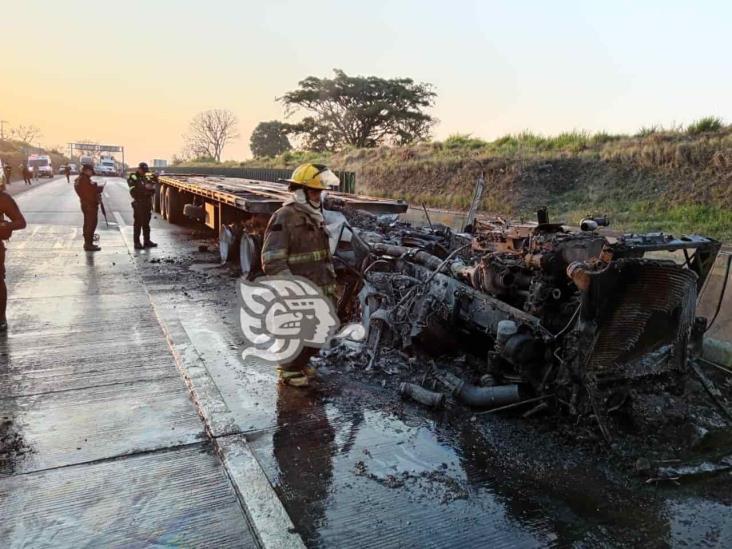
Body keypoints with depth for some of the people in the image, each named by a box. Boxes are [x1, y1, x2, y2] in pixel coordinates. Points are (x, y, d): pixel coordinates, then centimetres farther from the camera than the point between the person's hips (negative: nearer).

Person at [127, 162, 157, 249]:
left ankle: (147, 241, 18)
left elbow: (152, 191, 16)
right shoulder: (133, 178, -4)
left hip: (147, 204, 6)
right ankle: (137, 242, -2)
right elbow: (133, 191, -17)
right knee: (138, 224, -5)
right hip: (138, 204, -6)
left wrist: (152, 185, -5)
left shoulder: (147, 178, 16)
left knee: (146, 223, 12)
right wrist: (144, 188, -24)